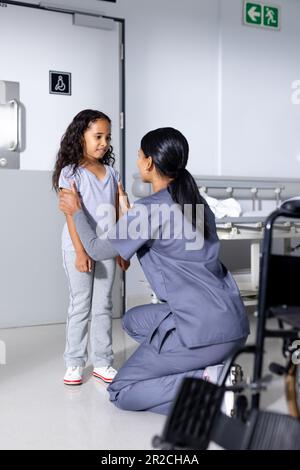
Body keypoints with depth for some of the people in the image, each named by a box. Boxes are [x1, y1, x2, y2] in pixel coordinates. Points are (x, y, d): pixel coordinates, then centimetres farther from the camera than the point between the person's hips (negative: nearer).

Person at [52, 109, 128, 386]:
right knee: (80, 306, 4)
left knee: (103, 306, 9)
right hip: (78, 248, -4)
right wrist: (80, 252, -20)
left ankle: (102, 362, 18)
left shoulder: (111, 172, 8)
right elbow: (71, 214, -13)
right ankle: (75, 363, 16)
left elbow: (117, 213, 10)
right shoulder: (71, 172, -7)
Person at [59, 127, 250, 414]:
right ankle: (207, 368, 13)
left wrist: (76, 212, 19)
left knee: (121, 392, 6)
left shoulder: (149, 209, -12)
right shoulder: (195, 201, 11)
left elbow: (98, 250, 2)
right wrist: (126, 207, 35)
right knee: (133, 320, 27)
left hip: (203, 327, -8)